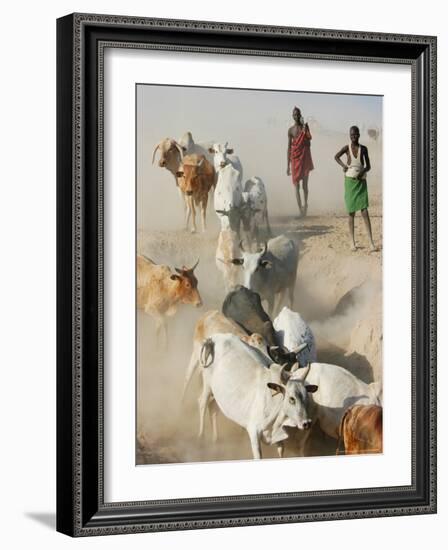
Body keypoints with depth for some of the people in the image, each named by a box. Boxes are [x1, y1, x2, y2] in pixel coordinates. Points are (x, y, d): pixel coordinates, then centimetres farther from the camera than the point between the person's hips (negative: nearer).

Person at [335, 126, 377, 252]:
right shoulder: (347, 148, 1)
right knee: (351, 212, 2)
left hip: (361, 181, 0)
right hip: (349, 181, 0)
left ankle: (371, 242, -11)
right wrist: (343, 165, -1)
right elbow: (336, 156, 16)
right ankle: (352, 241, 9)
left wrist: (363, 171, -13)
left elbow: (368, 166, 8)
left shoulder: (363, 149, 4)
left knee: (365, 212, -8)